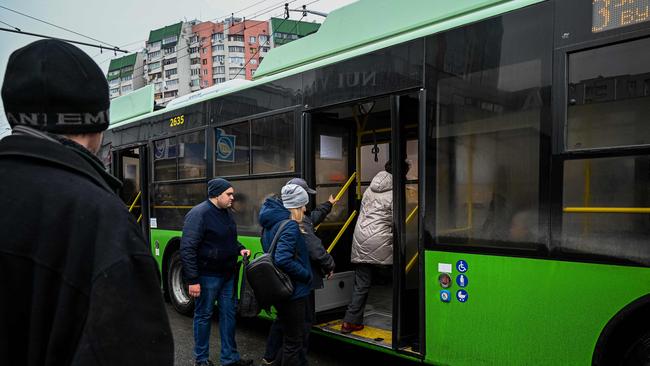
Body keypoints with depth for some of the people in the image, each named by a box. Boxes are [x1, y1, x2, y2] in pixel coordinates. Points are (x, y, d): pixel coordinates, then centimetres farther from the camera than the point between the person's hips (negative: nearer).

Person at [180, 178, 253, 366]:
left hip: (227, 274, 8)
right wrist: (192, 280, -22)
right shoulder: (199, 214, -18)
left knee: (229, 313, 13)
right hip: (207, 276, -8)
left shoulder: (226, 212, 9)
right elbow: (188, 249, -21)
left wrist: (239, 249, 4)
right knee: (204, 315, 7)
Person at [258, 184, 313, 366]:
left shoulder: (271, 223, 7)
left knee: (288, 334, 24)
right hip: (293, 291, -9)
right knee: (294, 341, 5)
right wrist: (307, 274, -19)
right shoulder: (290, 226, -21)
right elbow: (283, 260, -31)